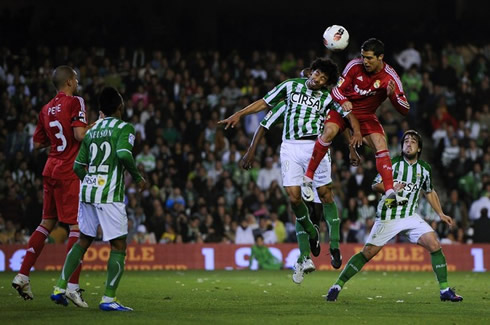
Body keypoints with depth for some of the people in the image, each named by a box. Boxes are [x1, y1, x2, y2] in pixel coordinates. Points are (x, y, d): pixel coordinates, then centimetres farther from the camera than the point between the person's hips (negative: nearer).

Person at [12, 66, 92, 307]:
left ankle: (22, 276, 16)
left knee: (47, 223, 17)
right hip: (69, 173, -7)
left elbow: (37, 143, 18)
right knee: (77, 226, -6)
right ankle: (72, 285, -11)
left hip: (51, 170, 8)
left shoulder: (47, 109, 12)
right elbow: (80, 134, -20)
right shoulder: (75, 102, -8)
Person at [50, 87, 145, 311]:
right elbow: (124, 154, -22)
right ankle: (108, 299, -7)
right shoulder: (124, 128, -4)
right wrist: (137, 178, -7)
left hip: (87, 191, 7)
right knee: (118, 246, -1)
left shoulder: (91, 131, 14)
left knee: (84, 240, 19)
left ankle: (60, 288, 16)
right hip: (109, 195, -7)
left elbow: (78, 167, 15)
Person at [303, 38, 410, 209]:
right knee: (329, 131, -30)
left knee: (381, 145, -20)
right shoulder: (355, 66, -16)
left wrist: (392, 95, -35)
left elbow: (405, 110, -16)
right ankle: (308, 178, -20)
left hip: (366, 115, 1)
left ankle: (390, 194, -23)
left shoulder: (390, 78, -16)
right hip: (342, 107, -1)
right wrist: (343, 101, -32)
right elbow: (337, 90, -10)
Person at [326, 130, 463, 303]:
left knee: (434, 245, -14)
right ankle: (337, 286, 4)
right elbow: (375, 185, -2)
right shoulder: (393, 163, -6)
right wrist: (390, 188, -22)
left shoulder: (425, 169, 6)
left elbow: (430, 192, 22)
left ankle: (445, 290, -5)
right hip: (387, 217, -3)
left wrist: (441, 214, 18)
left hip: (411, 217, 3)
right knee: (368, 252, -7)